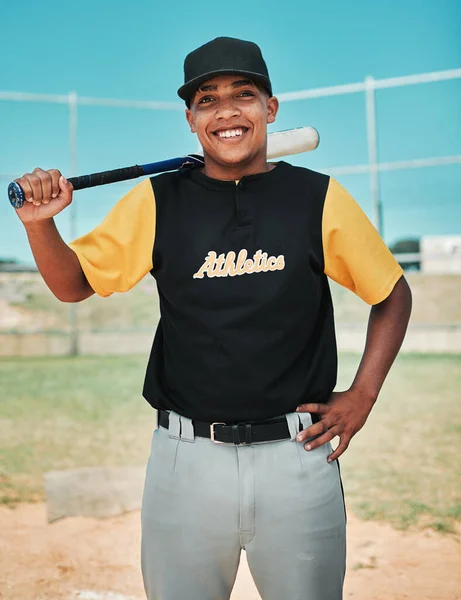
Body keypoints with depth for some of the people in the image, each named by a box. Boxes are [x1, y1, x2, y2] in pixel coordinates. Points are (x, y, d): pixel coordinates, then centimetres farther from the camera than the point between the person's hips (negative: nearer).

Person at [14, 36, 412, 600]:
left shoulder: (320, 198, -1)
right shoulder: (155, 202, 2)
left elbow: (392, 294, 9)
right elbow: (73, 285, 8)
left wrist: (363, 395, 1)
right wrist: (39, 223, -10)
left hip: (298, 452, 0)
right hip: (186, 455, 1)